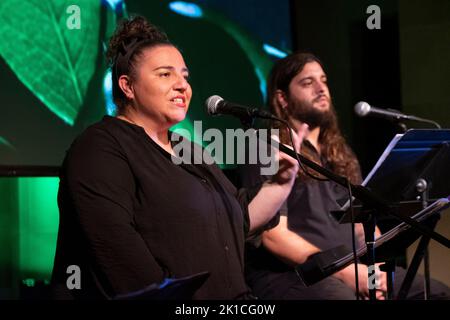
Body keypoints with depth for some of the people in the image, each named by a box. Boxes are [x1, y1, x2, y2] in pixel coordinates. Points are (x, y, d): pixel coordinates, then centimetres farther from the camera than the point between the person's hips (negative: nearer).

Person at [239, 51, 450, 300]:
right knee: (341, 295, -38)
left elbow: (362, 222, 19)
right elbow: (273, 236, -12)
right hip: (287, 273, -7)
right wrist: (342, 271, -17)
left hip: (352, 267, 8)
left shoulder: (339, 154, 21)